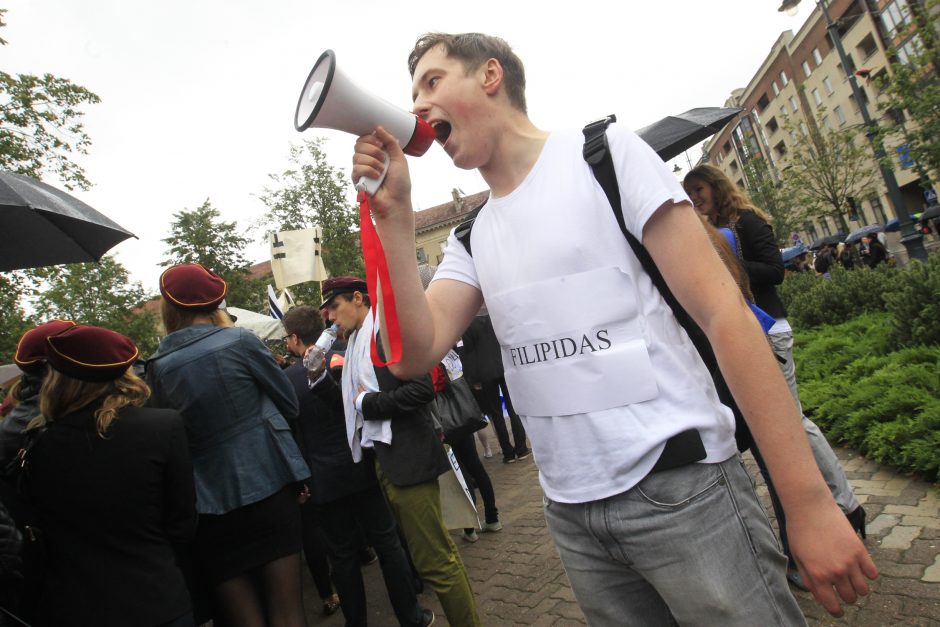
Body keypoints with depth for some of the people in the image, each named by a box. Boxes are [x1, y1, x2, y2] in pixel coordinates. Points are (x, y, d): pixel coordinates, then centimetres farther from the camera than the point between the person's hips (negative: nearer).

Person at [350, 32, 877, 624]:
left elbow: (723, 312, -12)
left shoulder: (605, 153, -6)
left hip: (679, 486, -4)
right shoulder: (471, 240, 9)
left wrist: (808, 498, -15)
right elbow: (414, 355, -5)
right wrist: (394, 215, -10)